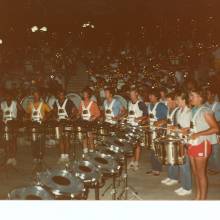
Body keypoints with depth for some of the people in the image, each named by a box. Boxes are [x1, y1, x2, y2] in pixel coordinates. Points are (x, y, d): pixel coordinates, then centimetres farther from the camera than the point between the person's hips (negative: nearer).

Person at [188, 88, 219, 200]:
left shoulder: (206, 111, -14)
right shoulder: (193, 110, 11)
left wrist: (198, 134, -23)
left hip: (202, 144, -8)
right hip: (193, 144, 8)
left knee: (201, 173, 0)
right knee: (195, 172, 14)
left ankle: (203, 198, 11)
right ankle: (198, 196, 25)